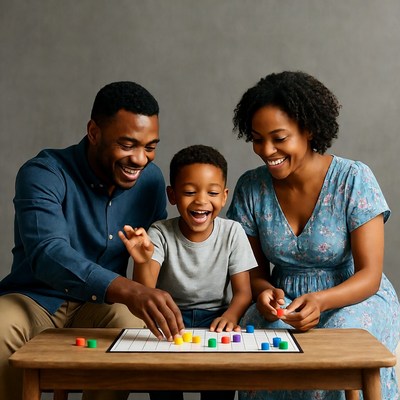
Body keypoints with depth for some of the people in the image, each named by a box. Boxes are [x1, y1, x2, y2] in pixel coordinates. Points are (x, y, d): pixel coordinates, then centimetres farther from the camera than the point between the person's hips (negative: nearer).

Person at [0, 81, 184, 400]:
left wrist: (159, 306, -13)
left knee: (133, 323, -31)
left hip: (101, 305, 3)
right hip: (36, 299, -2)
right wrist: (128, 290, -50)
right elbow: (47, 253, -35)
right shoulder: (44, 174, -18)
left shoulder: (151, 178, -2)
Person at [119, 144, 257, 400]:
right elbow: (144, 295, -19)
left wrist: (230, 315, -29)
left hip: (216, 317, 1)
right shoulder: (159, 234, -9)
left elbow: (243, 291, -6)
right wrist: (143, 261, -41)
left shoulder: (232, 232, -7)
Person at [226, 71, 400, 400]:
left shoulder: (354, 179, -13)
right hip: (285, 301, 3)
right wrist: (265, 291, -20)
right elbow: (256, 268, 5)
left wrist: (321, 301, -35)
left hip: (355, 297, -2)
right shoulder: (250, 187, -3)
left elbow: (370, 275, -15)